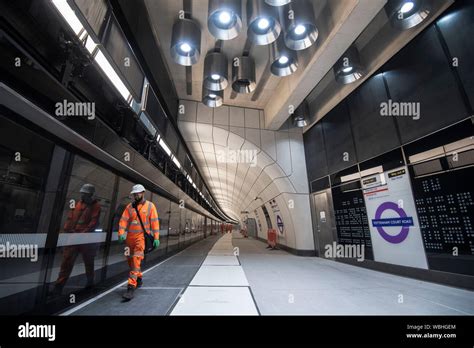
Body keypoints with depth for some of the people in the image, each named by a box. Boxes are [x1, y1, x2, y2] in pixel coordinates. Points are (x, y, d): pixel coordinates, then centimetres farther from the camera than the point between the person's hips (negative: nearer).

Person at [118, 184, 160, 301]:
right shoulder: (129, 206, 8)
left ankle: (131, 287, -5)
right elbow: (123, 220, 0)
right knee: (130, 259, 17)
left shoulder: (150, 206, -3)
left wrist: (156, 238, -9)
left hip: (142, 236, -5)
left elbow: (155, 222, -5)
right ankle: (139, 278, 39)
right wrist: (121, 233, -16)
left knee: (136, 260, -13)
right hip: (130, 236, 5)